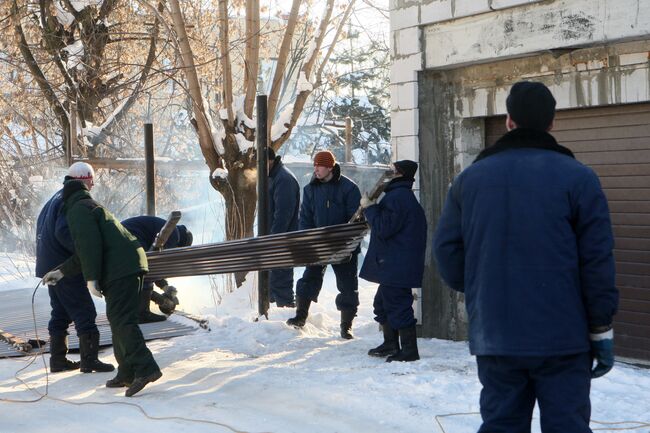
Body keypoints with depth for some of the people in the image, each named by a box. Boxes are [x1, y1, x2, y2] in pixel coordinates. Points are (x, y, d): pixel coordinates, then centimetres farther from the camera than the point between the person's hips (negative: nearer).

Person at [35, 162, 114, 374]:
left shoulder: (56, 198, 16)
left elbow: (42, 227, 21)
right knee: (84, 311, -5)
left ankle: (58, 360, 20)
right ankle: (89, 360, -5)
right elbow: (63, 232, -27)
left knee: (60, 313, 15)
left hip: (50, 265, 10)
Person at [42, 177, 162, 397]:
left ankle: (145, 368, -23)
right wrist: (62, 272, 38)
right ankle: (127, 374, 18)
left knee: (121, 320, -14)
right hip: (131, 265, 10)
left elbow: (89, 245, -15)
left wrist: (91, 278, -15)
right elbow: (82, 254, 36)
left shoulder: (78, 210, 0)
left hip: (120, 269, -10)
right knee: (119, 319, 15)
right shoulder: (93, 207, 31)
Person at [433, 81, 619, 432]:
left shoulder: (470, 178, 5)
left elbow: (446, 249, 7)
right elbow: (597, 261, -8)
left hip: (494, 337, 3)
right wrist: (602, 331, -1)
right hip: (562, 337, -3)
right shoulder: (577, 177, -6)